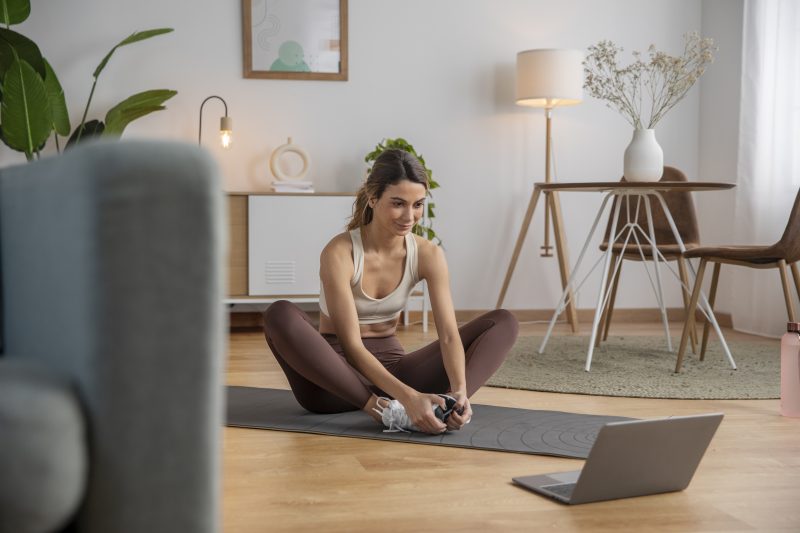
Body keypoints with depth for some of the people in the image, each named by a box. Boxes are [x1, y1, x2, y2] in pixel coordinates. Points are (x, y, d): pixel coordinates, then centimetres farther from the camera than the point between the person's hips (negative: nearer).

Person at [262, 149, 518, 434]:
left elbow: (449, 334, -16)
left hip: (391, 365, 4)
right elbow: (351, 346, -26)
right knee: (280, 315, -37)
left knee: (503, 322, -10)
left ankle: (443, 404, -37)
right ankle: (380, 408, -38)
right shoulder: (339, 253, -21)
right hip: (338, 373, -4)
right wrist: (407, 396, -40)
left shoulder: (428, 255, -8)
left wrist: (459, 390, -37)